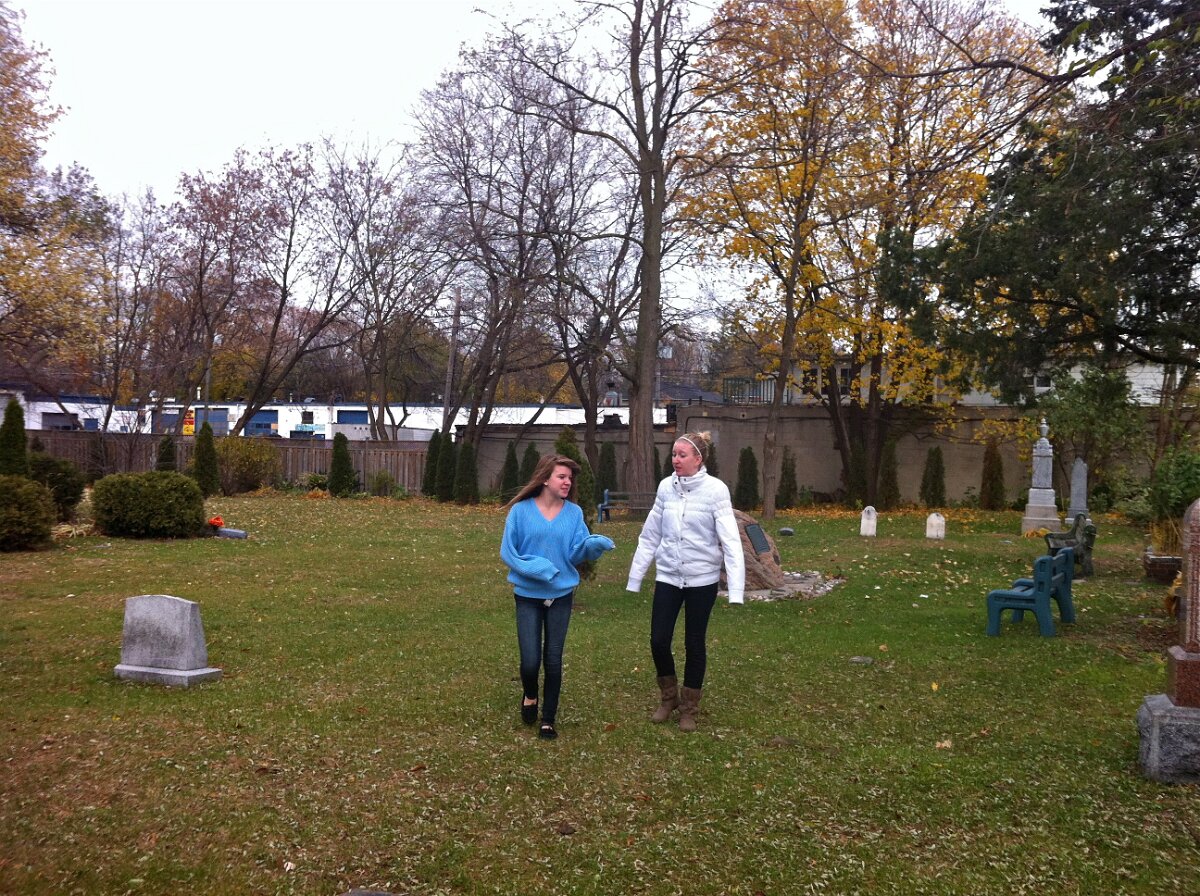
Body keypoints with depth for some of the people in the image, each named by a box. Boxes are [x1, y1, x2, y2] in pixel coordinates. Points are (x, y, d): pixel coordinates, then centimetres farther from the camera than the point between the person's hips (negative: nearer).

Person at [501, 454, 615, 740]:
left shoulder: (574, 513, -2)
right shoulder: (521, 511, -8)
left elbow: (576, 554, -5)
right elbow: (507, 552, -6)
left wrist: (592, 545, -26)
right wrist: (532, 568, -22)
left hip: (561, 594, 2)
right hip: (528, 595, -2)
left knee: (553, 660, 5)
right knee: (530, 660, -4)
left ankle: (548, 720, 20)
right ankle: (529, 696, 30)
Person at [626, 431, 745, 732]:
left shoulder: (715, 490, -12)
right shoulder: (666, 487, 0)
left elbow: (731, 541, -14)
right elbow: (650, 535, 7)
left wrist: (736, 589, -21)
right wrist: (635, 577, 9)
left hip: (702, 579, -3)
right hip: (668, 577, 3)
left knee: (694, 644, 8)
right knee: (659, 641, 2)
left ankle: (689, 708, 26)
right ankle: (669, 698, 28)